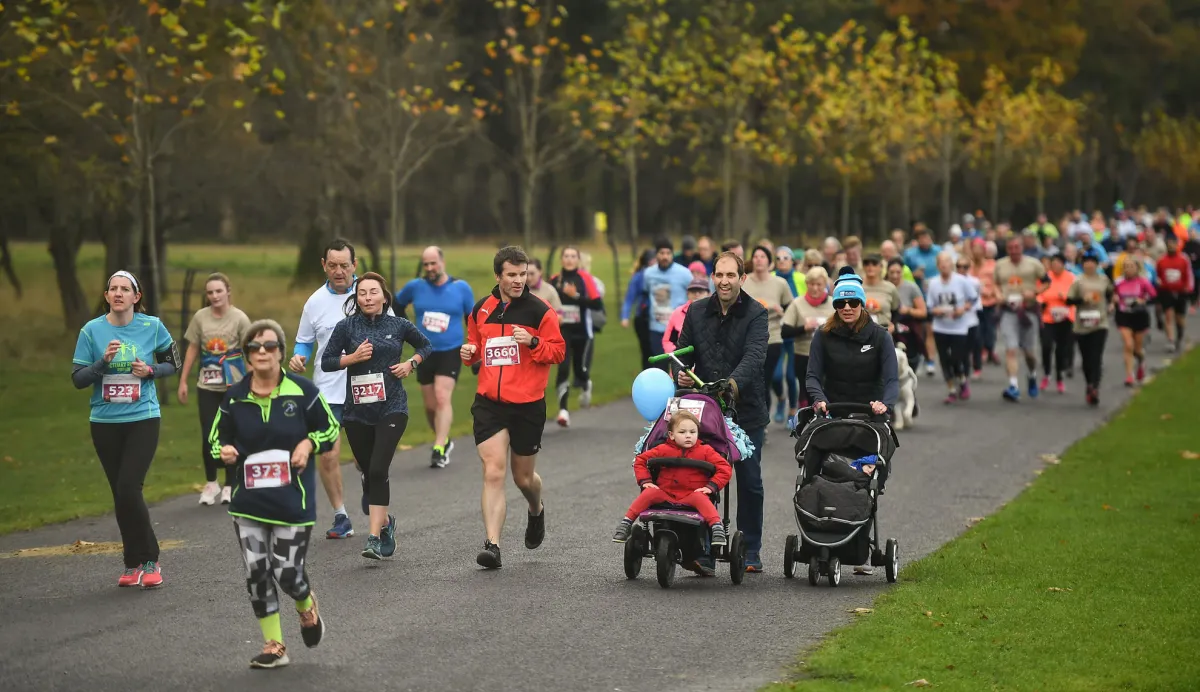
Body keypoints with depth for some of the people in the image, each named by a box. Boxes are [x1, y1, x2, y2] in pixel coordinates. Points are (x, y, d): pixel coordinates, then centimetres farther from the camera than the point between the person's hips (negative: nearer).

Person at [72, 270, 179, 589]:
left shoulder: (152, 326, -3)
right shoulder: (92, 330, -2)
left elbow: (172, 363, 10)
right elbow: (77, 378, -2)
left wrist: (151, 370, -10)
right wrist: (103, 361, -18)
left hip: (143, 419, -2)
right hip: (105, 423, 2)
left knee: (129, 490, -14)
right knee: (120, 494, 8)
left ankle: (149, 562, -1)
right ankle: (133, 563, 20)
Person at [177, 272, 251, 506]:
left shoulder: (239, 318, -7)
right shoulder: (200, 317, 1)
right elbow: (192, 349, 8)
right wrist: (183, 382, 7)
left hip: (233, 386, -2)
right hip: (207, 386, 2)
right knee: (208, 435, 0)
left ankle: (229, 485, 15)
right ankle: (210, 482, 17)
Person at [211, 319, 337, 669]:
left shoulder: (302, 390, -5)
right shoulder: (235, 397, 0)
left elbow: (330, 427, 5)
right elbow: (217, 436, 12)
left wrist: (308, 445, -13)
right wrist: (224, 450, -11)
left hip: (293, 499, -2)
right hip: (249, 500, 2)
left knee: (288, 572, -5)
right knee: (256, 572, -2)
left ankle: (307, 607, 33)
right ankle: (273, 645, 11)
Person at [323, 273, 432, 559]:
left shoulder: (399, 325, 3)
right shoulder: (346, 327, 1)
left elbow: (426, 345, 19)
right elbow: (326, 361, 2)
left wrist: (411, 363, 2)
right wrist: (353, 357, -13)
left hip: (391, 409, -2)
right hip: (357, 412, 2)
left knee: (378, 471, -16)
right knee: (368, 473, 11)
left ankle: (374, 538, -16)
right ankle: (385, 522, 38)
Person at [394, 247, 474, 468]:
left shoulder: (461, 288, -2)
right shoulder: (415, 287, 0)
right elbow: (397, 304, 19)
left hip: (451, 352, -3)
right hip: (425, 353, 3)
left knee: (442, 397, -19)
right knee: (430, 405, 6)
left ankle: (439, 450, -24)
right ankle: (445, 441, 30)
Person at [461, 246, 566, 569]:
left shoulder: (539, 310, -4)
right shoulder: (481, 310, 7)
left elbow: (559, 351, -4)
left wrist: (533, 342, -21)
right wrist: (468, 352, 0)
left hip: (528, 405, -2)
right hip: (489, 404, 2)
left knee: (524, 477, 12)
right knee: (493, 473, -11)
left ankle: (537, 510, 47)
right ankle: (492, 545, -14)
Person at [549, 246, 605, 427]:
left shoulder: (585, 278, -6)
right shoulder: (554, 280, 4)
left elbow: (597, 304, -13)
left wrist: (576, 296, -22)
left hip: (582, 332, -1)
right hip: (562, 332, 1)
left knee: (581, 370, 7)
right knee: (563, 369, -13)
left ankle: (585, 385, 45)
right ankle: (563, 410, -12)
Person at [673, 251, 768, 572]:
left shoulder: (756, 314, -5)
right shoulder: (697, 312, 8)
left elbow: (754, 356, -19)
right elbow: (683, 350, 11)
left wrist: (734, 383, -38)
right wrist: (680, 373, -12)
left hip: (746, 411, -2)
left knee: (749, 483, 6)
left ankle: (750, 552, 18)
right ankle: (704, 553, -1)